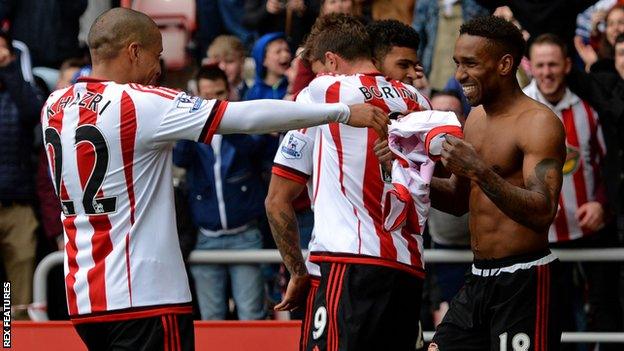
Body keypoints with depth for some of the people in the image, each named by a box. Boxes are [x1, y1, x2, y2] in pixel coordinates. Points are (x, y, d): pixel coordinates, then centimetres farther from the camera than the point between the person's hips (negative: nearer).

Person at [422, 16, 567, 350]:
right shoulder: (477, 117, 13)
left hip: (524, 284, -9)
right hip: (478, 281, 9)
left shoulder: (538, 123, -14)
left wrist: (480, 172, -34)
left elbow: (543, 213, -25)